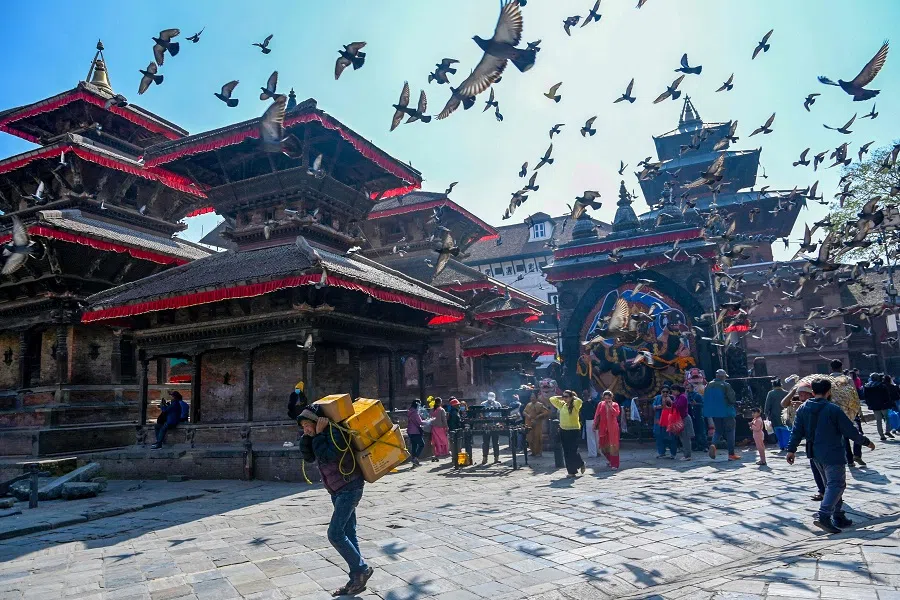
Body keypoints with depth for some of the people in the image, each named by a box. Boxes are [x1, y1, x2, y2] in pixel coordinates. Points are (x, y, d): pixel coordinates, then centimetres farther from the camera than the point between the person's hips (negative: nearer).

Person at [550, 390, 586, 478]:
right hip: (563, 431, 6)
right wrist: (561, 398, 8)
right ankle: (571, 471, 16)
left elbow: (579, 401, -28)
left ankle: (581, 464, 25)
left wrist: (573, 397, -10)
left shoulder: (575, 405, -7)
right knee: (566, 452, 7)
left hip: (574, 431, -6)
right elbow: (551, 399, 11)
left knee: (573, 451, -5)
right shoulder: (562, 405, 8)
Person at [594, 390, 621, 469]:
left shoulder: (615, 405, 1)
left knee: (613, 445, -3)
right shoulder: (600, 404, 5)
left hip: (612, 428, -3)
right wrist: (594, 426, 3)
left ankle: (614, 464, 1)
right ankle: (610, 460, 31)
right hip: (603, 428, 3)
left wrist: (610, 406, -19)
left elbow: (616, 414, -17)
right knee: (603, 446, 8)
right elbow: (597, 416, 5)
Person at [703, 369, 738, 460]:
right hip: (726, 412, -5)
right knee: (729, 431, 6)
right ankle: (731, 454, 6)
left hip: (714, 412, 5)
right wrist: (735, 405, 8)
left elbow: (705, 399, 9)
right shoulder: (726, 385, -12)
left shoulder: (709, 385, 5)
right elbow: (732, 399, -13)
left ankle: (713, 444, -12)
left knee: (718, 430, 17)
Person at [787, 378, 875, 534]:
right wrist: (866, 442, 8)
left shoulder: (803, 409, 4)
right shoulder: (833, 409, -13)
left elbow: (797, 431, 4)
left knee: (831, 484, 18)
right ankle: (823, 516, -19)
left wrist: (791, 449, 8)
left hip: (815, 454, 7)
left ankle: (838, 517, 22)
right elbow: (850, 431, -8)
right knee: (836, 484, -6)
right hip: (833, 454, -7)